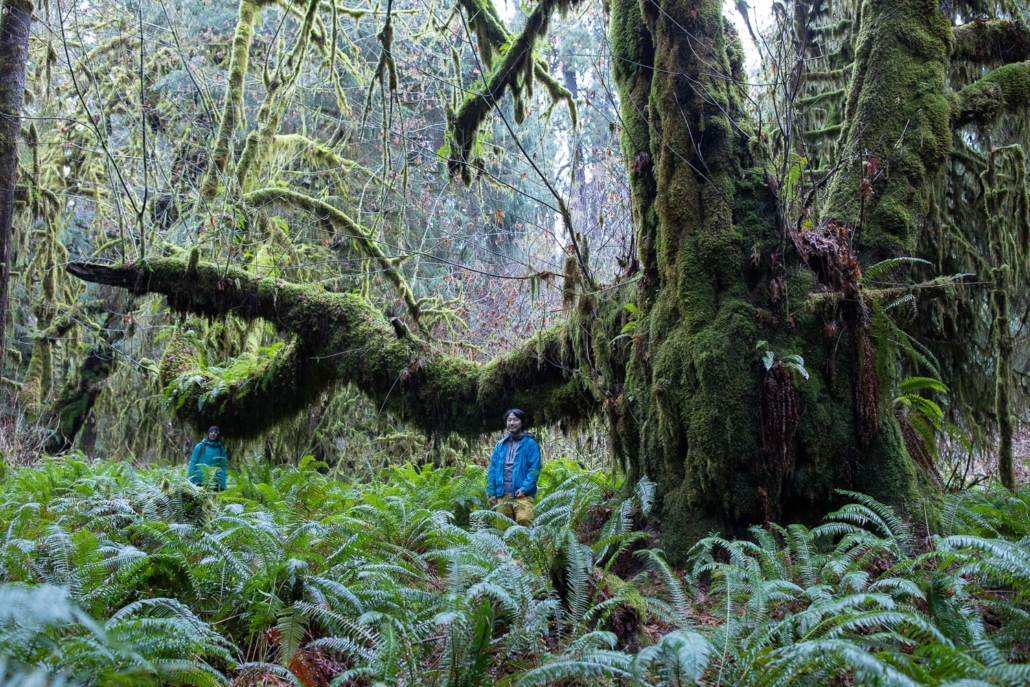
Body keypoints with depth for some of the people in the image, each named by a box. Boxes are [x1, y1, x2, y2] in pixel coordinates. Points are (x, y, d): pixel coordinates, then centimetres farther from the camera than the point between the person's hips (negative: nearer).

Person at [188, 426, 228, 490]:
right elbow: (193, 463, 1)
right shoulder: (200, 446, 2)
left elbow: (223, 467, 3)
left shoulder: (221, 449, 5)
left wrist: (222, 484, -6)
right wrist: (190, 482, -6)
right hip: (199, 482, -1)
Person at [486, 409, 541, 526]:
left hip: (522, 494, -5)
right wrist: (491, 492, 6)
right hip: (502, 494, 5)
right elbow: (493, 469, 14)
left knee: (524, 519, -25)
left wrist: (525, 489, -16)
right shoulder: (500, 445, 15)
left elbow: (534, 469, -5)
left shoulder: (530, 443, 2)